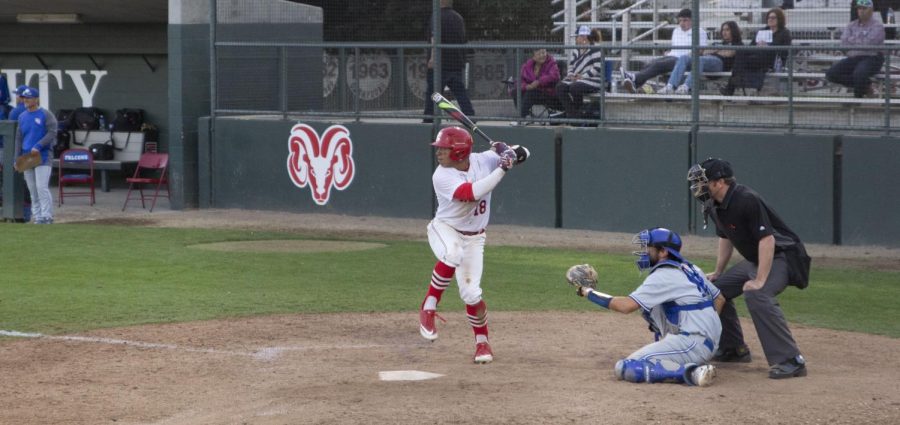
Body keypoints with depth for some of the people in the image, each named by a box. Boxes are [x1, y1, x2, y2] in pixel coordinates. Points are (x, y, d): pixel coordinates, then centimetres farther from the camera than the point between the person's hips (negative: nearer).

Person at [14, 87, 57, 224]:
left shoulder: (45, 115, -4)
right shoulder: (22, 116, 14)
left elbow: (52, 133, -11)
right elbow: (19, 138, 18)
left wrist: (38, 146, -20)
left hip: (42, 156, -6)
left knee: (42, 187, -15)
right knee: (32, 190, 6)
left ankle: (47, 217, -13)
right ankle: (37, 217, 10)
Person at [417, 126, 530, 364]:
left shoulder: (483, 160, -9)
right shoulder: (442, 177, -22)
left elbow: (522, 154, 4)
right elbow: (472, 193, -36)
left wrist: (510, 152, -20)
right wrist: (502, 168, -35)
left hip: (473, 239, 3)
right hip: (444, 230, -3)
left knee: (471, 294, -4)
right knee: (452, 255, -39)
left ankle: (482, 341, 20)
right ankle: (428, 308, -24)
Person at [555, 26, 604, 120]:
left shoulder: (595, 49, -7)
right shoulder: (576, 52, 19)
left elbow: (598, 68, -15)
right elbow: (571, 67, 22)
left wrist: (582, 76, -18)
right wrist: (571, 75, -1)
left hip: (593, 80, -8)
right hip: (576, 79, 8)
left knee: (574, 87, -35)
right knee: (560, 87, -19)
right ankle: (571, 115, -21)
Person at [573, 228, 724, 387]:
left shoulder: (663, 276, -10)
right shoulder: (689, 269, 16)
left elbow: (626, 306, -17)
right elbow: (719, 299, 23)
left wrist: (589, 293, -6)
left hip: (692, 343, -10)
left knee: (625, 368, -16)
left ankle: (693, 372, -24)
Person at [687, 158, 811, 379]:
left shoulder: (747, 201, -27)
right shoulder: (716, 206, 3)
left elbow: (767, 240, -31)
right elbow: (725, 238, 20)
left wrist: (760, 280, -35)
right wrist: (718, 273, 21)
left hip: (781, 256, -10)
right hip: (753, 260, 10)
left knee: (757, 295, -34)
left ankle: (791, 360, -36)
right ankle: (733, 349, 28)